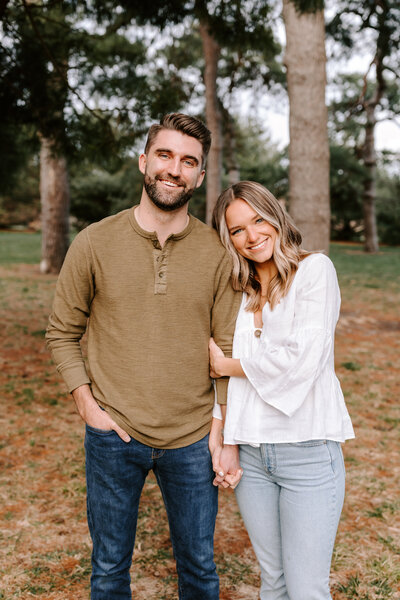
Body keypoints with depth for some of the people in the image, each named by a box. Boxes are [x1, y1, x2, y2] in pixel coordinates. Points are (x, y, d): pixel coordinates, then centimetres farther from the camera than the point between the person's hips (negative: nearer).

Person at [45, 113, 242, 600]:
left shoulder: (217, 252, -3)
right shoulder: (94, 243, -6)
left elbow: (229, 349, 0)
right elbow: (62, 333, 3)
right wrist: (87, 404, -7)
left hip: (192, 439, 1)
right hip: (113, 436, 0)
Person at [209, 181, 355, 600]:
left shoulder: (315, 270, -5)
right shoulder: (238, 292, 11)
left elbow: (303, 359, -16)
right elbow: (223, 372, 11)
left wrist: (230, 366, -3)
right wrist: (228, 441, 1)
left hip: (308, 451, -5)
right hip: (251, 452, 5)